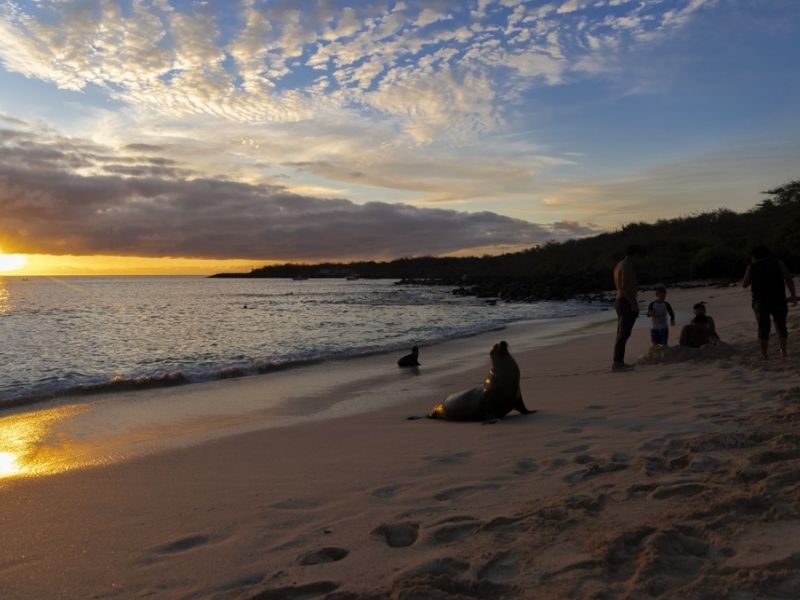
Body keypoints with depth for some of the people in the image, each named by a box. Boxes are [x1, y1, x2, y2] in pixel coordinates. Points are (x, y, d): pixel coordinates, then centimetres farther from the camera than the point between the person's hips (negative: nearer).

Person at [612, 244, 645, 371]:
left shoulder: (619, 265, 19)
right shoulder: (627, 265, -12)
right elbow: (625, 286, -22)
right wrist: (633, 303, -20)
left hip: (619, 301, 10)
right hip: (627, 302, -10)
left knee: (621, 334, 12)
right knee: (624, 334, -12)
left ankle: (619, 362, 15)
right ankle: (617, 363, -16)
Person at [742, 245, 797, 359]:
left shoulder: (752, 266, 6)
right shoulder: (778, 263, 8)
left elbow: (744, 284, 6)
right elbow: (789, 279, -2)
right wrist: (793, 295, -1)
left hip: (760, 301, -1)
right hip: (778, 300, 1)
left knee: (763, 327, 5)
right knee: (781, 325, 15)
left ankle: (764, 353, 4)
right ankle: (783, 350, 17)